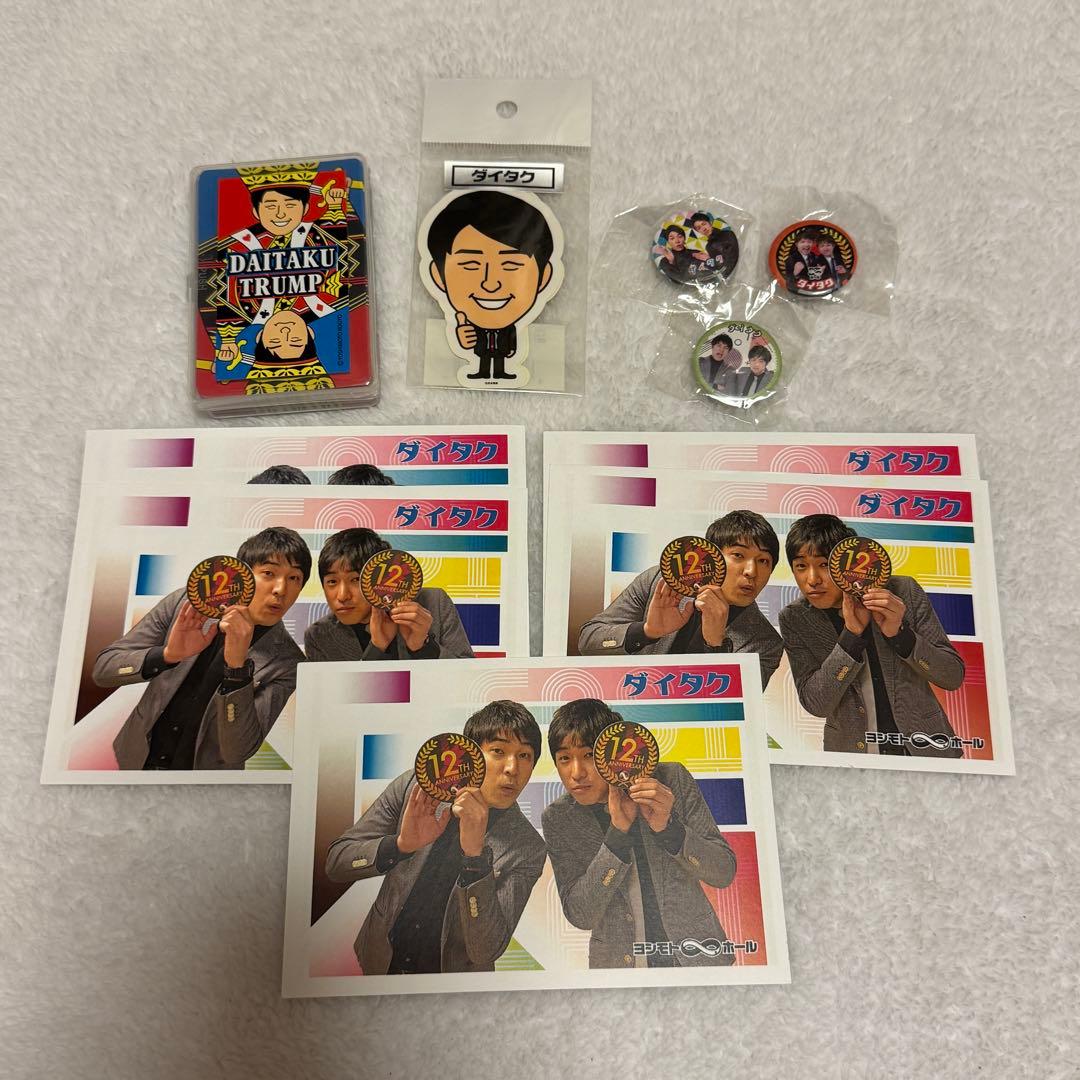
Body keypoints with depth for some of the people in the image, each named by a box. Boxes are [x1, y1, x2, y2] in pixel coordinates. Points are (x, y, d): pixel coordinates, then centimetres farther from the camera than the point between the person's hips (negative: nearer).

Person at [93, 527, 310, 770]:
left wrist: (237, 665, -32)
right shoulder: (186, 603, -9)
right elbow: (102, 668, -8)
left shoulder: (286, 661, -15)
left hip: (205, 769, -3)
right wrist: (168, 654, -26)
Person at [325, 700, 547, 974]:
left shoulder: (528, 849, -11)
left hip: (453, 980, -2)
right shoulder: (414, 787, -8)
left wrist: (475, 854, -29)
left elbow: (485, 951, -17)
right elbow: (335, 862, -6)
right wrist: (402, 844, -23)